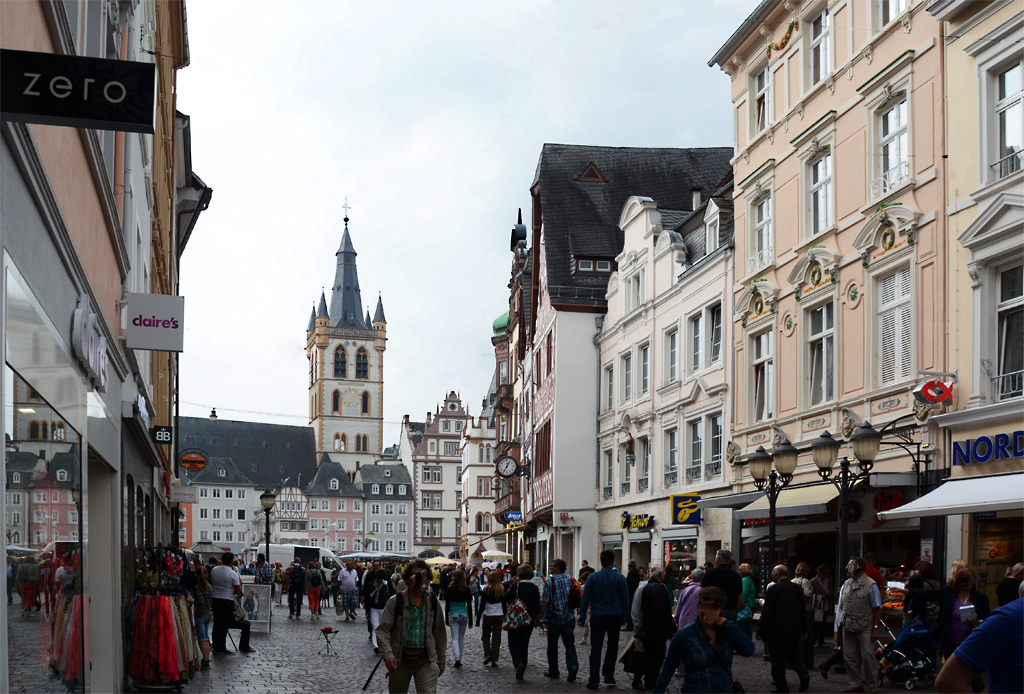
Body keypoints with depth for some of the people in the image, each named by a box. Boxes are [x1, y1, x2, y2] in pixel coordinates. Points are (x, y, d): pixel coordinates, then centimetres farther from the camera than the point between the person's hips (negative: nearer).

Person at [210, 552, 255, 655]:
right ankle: (221, 648, 5)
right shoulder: (233, 574, -12)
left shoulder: (214, 570, 1)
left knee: (216, 623, 13)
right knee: (224, 624, 2)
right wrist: (240, 582, 8)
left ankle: (216, 647, 19)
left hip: (215, 600, 5)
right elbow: (238, 591, -8)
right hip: (227, 601, -5)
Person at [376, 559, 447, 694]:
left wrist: (441, 659, 14)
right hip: (400, 658, -1)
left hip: (426, 659, 1)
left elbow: (439, 633, 13)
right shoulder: (395, 602, -5)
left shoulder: (433, 602, 4)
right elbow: (382, 630, -7)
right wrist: (388, 655, -19)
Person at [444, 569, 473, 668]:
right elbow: (469, 606, 1)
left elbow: (447, 605, -4)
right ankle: (460, 659, 20)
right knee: (461, 637, 15)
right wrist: (470, 621, 6)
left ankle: (457, 658, -17)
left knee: (455, 637, 1)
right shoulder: (467, 589, -2)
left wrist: (446, 619, 5)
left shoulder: (450, 589, -7)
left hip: (453, 615, -2)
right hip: (464, 615, 2)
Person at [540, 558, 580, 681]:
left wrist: (540, 616, -4)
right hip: (569, 617, 4)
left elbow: (544, 601, -14)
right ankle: (572, 666, -14)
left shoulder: (550, 581, -12)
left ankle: (553, 671, 16)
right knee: (569, 643, 7)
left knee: (552, 645, 9)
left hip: (554, 618, -4)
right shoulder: (570, 579, 4)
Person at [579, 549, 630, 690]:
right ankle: (608, 675, 14)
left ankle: (593, 680, -1)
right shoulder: (619, 578, -1)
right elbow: (625, 599, 4)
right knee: (612, 645, 17)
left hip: (597, 616, 0)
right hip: (614, 615, 0)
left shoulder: (593, 577, -1)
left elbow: (585, 599, 0)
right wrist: (624, 618, 13)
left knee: (596, 647, 2)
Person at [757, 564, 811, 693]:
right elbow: (802, 610, 10)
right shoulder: (797, 588, 5)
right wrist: (804, 629, 18)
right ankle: (803, 674, -6)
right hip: (793, 630, 6)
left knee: (778, 659, 2)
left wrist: (760, 632, -9)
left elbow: (767, 613, -15)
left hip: (776, 631, -6)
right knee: (793, 655, 17)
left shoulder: (773, 589, -14)